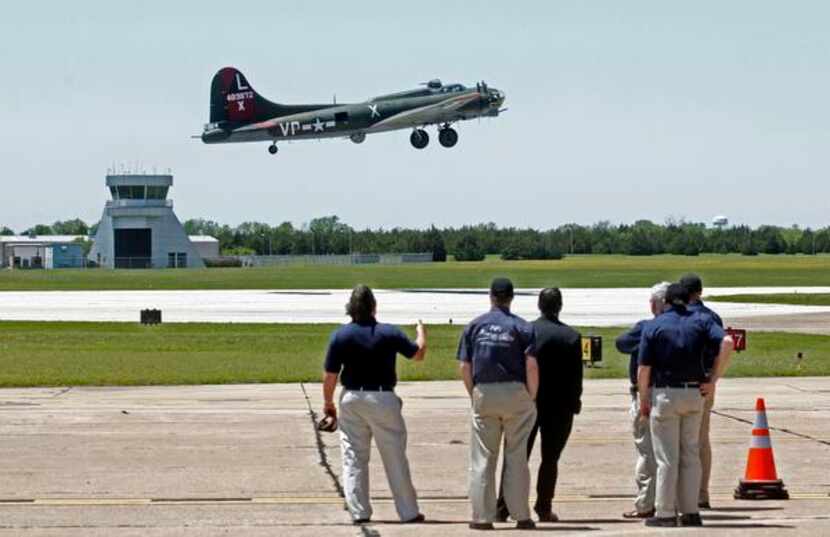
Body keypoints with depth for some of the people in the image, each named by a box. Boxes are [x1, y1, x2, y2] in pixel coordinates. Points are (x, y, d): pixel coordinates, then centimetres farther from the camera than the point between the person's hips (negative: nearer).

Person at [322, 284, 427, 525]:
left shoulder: (340, 336, -7)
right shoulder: (389, 333, -9)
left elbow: (330, 376, -5)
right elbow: (418, 353, 6)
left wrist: (328, 403, 11)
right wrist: (421, 333, 27)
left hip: (352, 399, 1)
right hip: (383, 399, -1)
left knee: (353, 458, 9)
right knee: (395, 459, 7)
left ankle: (359, 512, 5)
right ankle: (409, 512, 11)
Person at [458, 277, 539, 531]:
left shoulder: (474, 326, 6)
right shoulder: (522, 327, -1)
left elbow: (464, 367, 3)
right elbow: (532, 367, -9)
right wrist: (532, 398, 2)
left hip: (483, 394, 1)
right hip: (515, 392, -1)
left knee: (482, 457, 6)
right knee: (516, 456, 4)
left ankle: (482, 516, 4)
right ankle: (521, 515, 4)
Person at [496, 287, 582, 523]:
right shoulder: (571, 336, -5)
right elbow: (577, 374, -4)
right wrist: (574, 401, 8)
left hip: (527, 403, 0)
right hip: (559, 406, 0)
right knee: (550, 458, 9)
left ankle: (503, 507, 0)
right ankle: (544, 509, 6)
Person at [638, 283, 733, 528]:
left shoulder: (653, 326, -2)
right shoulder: (700, 321, 4)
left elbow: (643, 369, -7)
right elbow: (726, 342, -12)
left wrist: (643, 401, 4)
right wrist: (713, 379, -6)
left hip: (664, 394, -3)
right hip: (694, 393, 3)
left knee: (666, 457, 2)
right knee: (691, 454, 12)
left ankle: (665, 512, 3)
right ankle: (690, 511, 11)